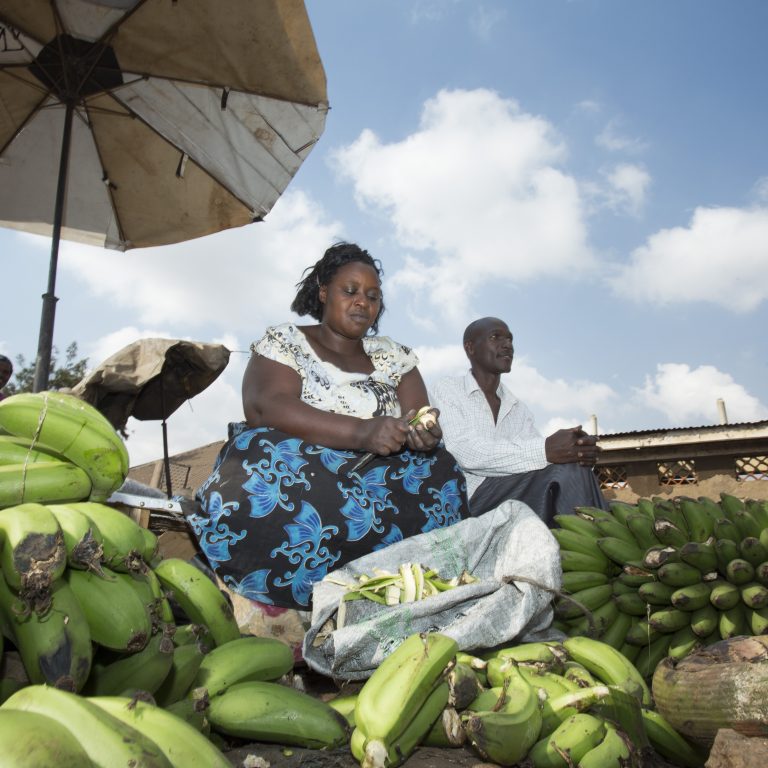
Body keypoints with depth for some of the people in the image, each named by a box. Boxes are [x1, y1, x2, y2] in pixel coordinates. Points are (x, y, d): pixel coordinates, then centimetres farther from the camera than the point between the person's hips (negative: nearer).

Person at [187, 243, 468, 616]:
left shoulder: (393, 356, 16)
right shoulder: (284, 341, 5)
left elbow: (421, 423, 8)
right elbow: (264, 406, -13)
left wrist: (425, 436, -20)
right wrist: (361, 432, -26)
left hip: (376, 476, 4)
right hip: (288, 469, -3)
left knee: (440, 478, -25)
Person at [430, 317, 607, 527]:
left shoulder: (519, 409, 20)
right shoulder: (445, 391, 1)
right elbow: (464, 452, -16)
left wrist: (580, 450, -16)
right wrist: (544, 450, -24)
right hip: (468, 503, -6)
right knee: (566, 470, -23)